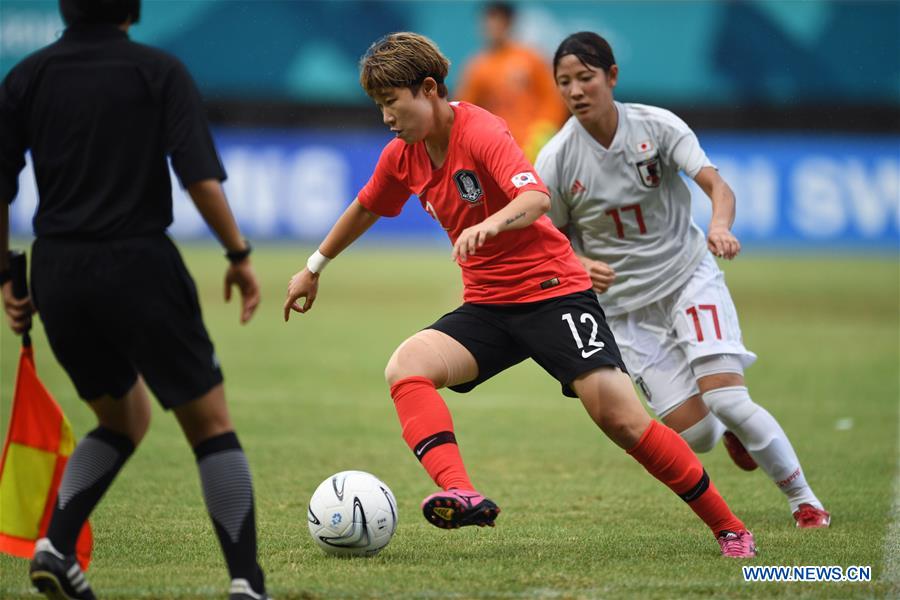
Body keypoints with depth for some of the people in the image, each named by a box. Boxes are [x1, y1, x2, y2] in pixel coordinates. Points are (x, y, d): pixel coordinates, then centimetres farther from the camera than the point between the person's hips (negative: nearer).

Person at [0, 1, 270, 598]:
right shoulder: (160, 71, -3)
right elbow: (201, 176, -12)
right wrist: (240, 256, -3)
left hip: (59, 278, 4)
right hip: (139, 267, -4)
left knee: (123, 419, 23)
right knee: (211, 423, 6)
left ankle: (56, 544, 3)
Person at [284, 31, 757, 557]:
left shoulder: (482, 133, -16)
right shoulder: (403, 156, 6)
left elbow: (536, 198, -33)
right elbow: (366, 209, 27)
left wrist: (489, 225, -52)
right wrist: (315, 268, 34)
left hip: (553, 291, -6)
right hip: (487, 306, 7)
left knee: (620, 418, -17)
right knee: (406, 367, -22)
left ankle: (729, 528, -1)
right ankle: (462, 495, -40)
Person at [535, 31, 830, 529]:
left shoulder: (657, 126, -12)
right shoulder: (555, 161, -10)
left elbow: (716, 184, -22)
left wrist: (720, 226, -45)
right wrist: (580, 266, -22)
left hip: (689, 277, -1)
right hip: (624, 305, 1)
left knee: (726, 399, -20)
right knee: (694, 434, -8)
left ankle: (803, 500, 1)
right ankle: (735, 431, 31)